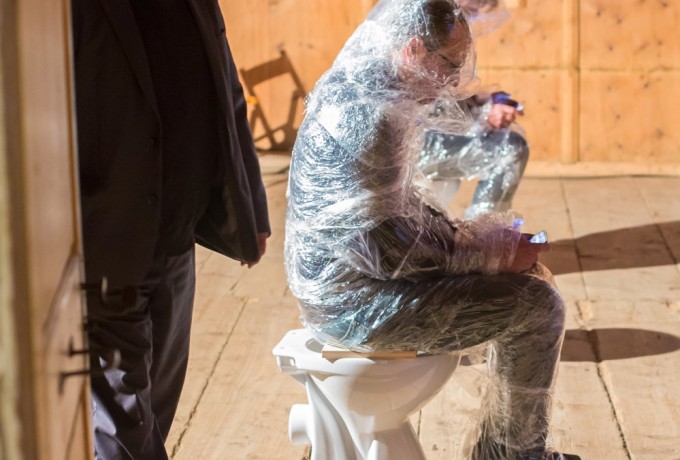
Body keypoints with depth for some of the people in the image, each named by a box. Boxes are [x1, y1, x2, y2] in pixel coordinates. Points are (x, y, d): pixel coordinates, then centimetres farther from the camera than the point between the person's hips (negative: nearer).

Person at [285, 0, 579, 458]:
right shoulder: (368, 120, -26)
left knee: (530, 274, 16)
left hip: (343, 279, 10)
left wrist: (460, 232, 3)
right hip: (356, 303, -10)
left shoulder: (357, 91, 5)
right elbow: (382, 247, -26)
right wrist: (490, 252, -17)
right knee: (537, 305, -11)